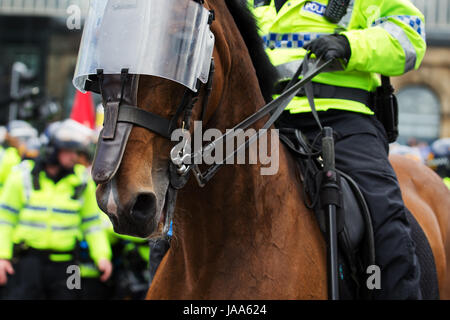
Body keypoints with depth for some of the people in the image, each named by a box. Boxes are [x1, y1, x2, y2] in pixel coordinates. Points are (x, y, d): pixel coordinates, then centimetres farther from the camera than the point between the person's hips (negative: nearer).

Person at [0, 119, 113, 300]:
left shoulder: (82, 181, 6)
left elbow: (92, 224, 11)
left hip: (64, 263, 2)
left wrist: (102, 256, -1)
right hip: (27, 259, -2)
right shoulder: (23, 176, 1)